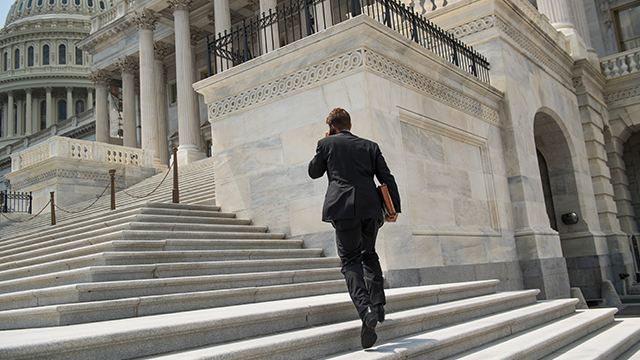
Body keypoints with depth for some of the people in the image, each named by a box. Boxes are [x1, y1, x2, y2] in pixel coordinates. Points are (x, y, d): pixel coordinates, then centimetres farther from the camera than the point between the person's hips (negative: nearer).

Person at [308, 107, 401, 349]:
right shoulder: (370, 146, 14)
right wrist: (394, 208, 14)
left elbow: (314, 172, 18)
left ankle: (365, 308, -21)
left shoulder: (327, 143, 7)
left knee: (350, 260, -2)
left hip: (343, 208, -3)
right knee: (369, 254, 21)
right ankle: (378, 302, 12)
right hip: (370, 207, 4)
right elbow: (387, 178, 9)